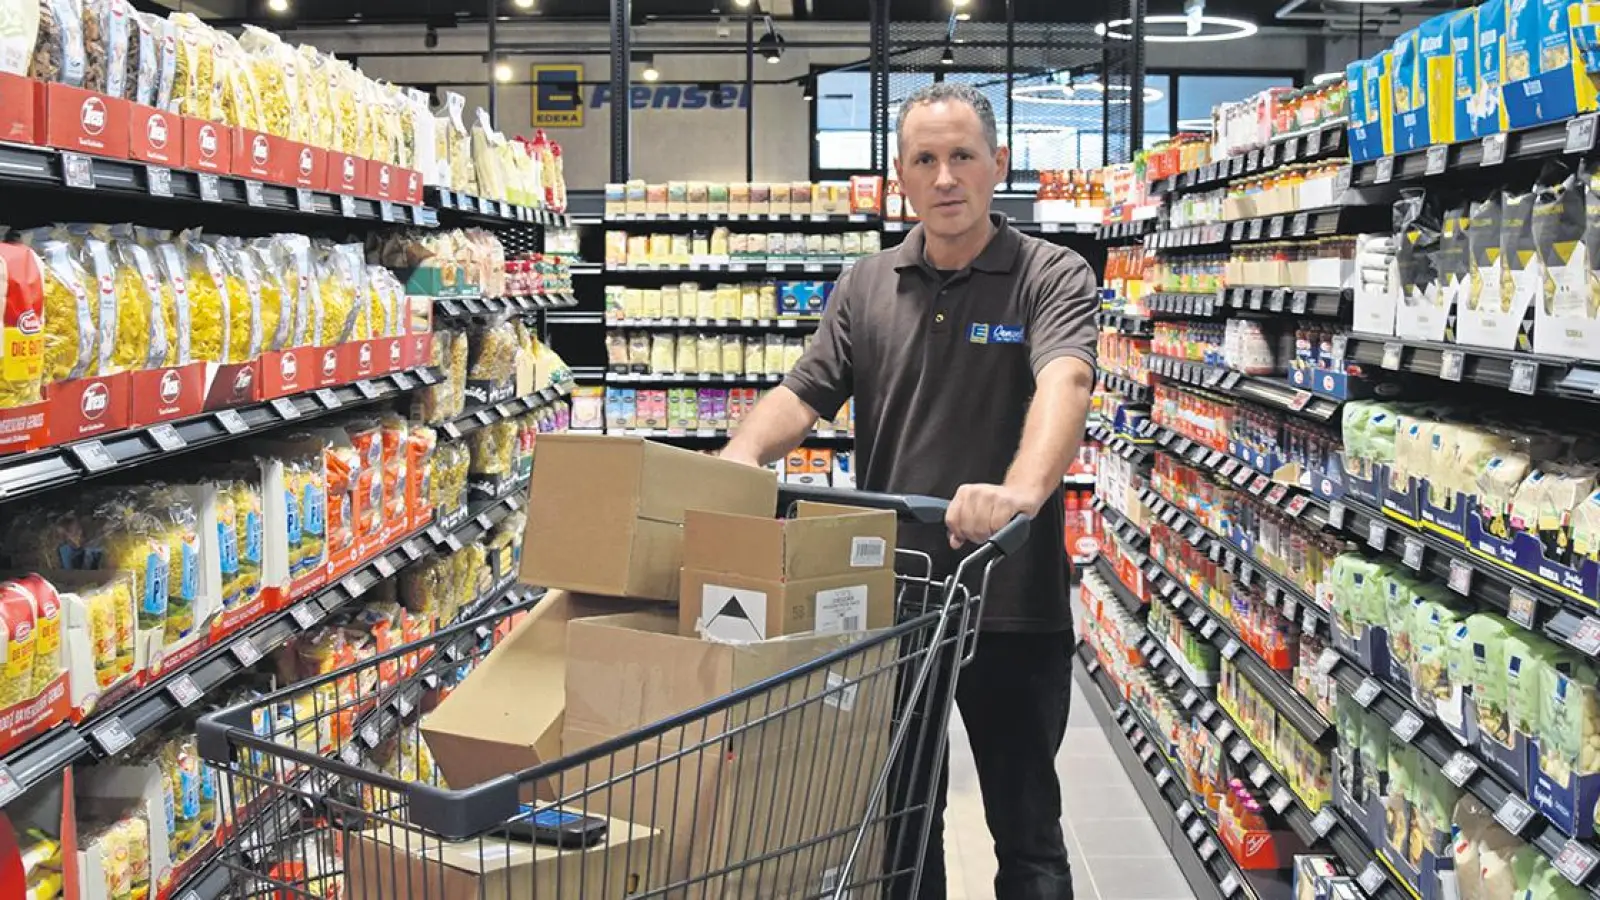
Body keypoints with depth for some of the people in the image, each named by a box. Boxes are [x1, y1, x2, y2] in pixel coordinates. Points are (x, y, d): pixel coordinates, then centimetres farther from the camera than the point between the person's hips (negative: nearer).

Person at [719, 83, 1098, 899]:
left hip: (1011, 603, -4)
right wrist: (736, 459, -20)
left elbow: (1064, 383, -25)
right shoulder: (866, 287, 7)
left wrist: (1022, 489, -45)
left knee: (1026, 827, 9)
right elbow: (803, 394, 2)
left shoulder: (1052, 277, -6)